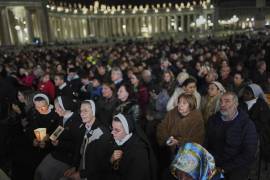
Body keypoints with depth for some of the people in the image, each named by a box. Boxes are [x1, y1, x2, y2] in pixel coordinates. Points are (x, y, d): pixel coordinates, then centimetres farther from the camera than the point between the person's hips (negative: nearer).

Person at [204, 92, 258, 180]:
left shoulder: (247, 124, -7)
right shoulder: (213, 120, 5)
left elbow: (249, 155, -10)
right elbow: (206, 143, 7)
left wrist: (224, 168, -14)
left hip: (236, 168, -2)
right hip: (214, 164, 3)